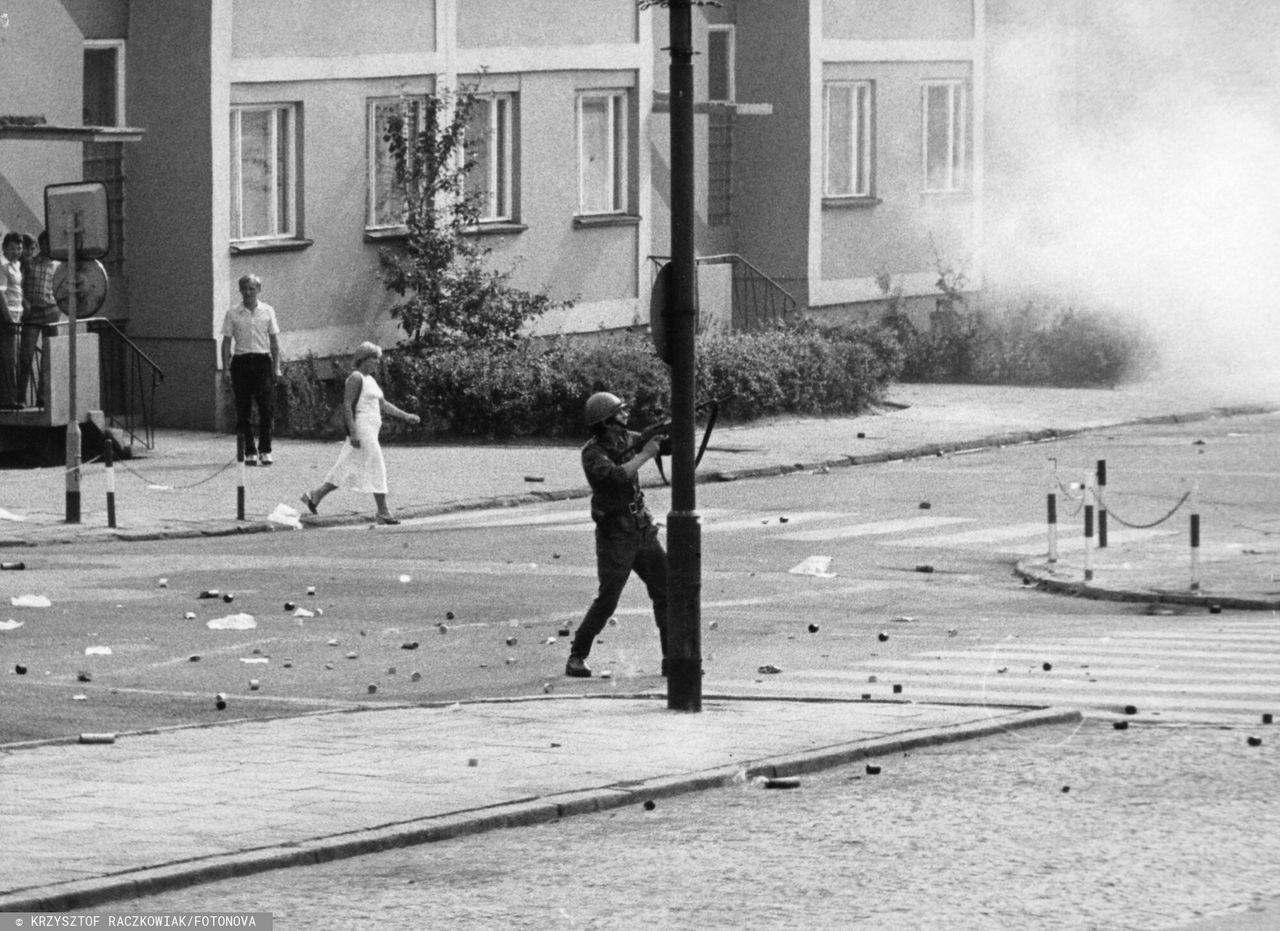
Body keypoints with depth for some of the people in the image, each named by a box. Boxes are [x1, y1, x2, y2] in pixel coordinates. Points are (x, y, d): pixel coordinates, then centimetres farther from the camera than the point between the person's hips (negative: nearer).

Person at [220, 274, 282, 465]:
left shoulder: (267, 311, 7)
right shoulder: (232, 314, 4)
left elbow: (274, 340, 10)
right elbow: (227, 342, 5)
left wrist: (277, 367, 4)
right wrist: (225, 368, -1)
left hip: (262, 362, 0)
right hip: (241, 361, 0)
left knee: (267, 408, -7)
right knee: (243, 410, 1)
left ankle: (265, 450, 1)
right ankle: (250, 451, 8)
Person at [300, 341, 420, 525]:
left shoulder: (370, 380, 19)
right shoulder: (356, 378, -11)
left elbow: (383, 404, 23)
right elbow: (347, 406, -18)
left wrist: (405, 416, 16)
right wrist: (353, 433, -24)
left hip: (370, 431, 10)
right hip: (361, 428, -10)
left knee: (348, 469, 8)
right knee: (376, 468, -8)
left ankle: (315, 496, 10)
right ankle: (383, 513, -5)